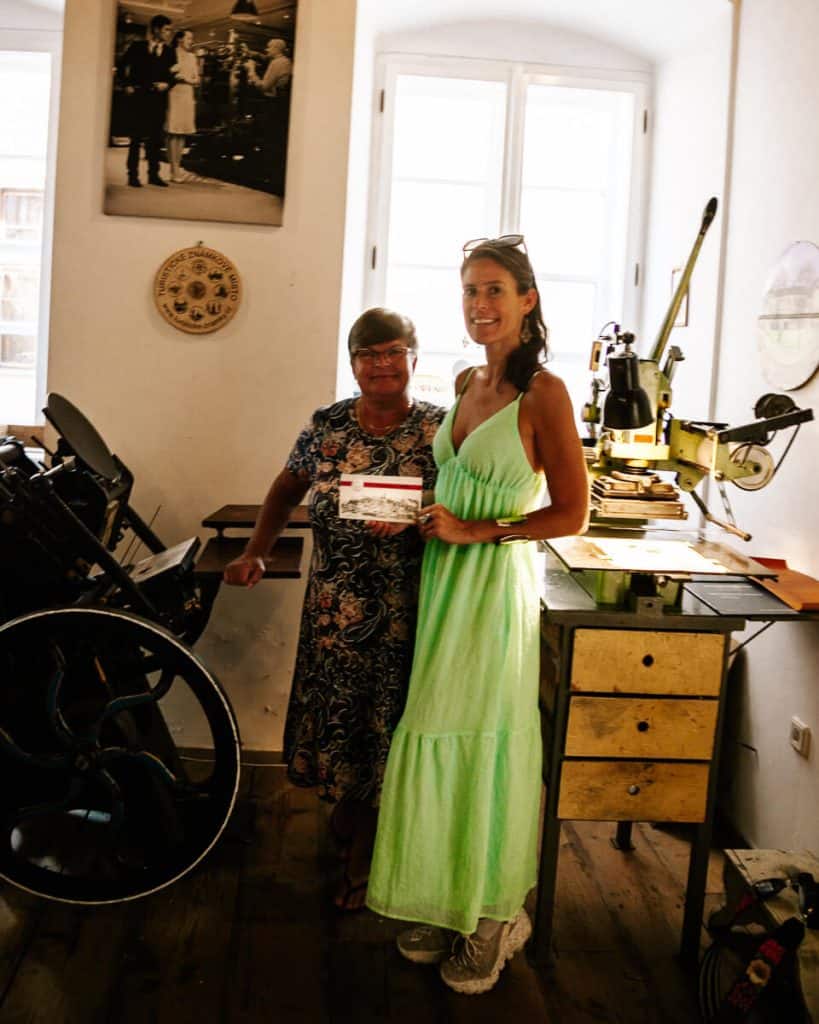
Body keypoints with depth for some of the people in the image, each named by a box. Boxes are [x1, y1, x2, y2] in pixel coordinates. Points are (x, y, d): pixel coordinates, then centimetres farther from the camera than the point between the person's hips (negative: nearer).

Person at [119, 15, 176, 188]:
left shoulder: (169, 51, 9)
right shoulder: (138, 46, 2)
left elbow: (174, 75, 9)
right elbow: (123, 66, 6)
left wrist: (167, 84, -10)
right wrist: (128, 85, -2)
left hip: (158, 98, 3)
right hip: (139, 96, -3)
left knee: (156, 137, 6)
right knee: (137, 137, -1)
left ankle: (154, 174, 12)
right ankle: (133, 175, 3)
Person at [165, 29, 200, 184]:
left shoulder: (192, 56, 18)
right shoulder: (172, 54, -2)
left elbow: (196, 79, 15)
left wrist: (185, 78, -2)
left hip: (188, 96, 6)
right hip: (174, 94, -6)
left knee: (182, 133, 4)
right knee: (174, 132, -9)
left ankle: (177, 167, 6)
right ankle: (174, 170, -10)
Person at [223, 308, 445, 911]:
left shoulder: (442, 430, -5)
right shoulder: (328, 425, 2)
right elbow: (287, 489, 12)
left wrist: (410, 521, -23)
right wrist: (257, 552, 0)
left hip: (405, 613, -2)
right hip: (334, 610, 2)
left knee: (385, 722, 7)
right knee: (337, 716, 11)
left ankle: (362, 857, 25)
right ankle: (346, 811, 41)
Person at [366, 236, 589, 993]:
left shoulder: (542, 392, -12)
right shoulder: (467, 383, 10)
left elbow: (572, 513, -13)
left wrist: (476, 531, -16)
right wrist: (420, 520, 4)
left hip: (495, 586, -7)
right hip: (441, 580, 7)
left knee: (481, 749, 3)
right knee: (440, 744, 12)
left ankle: (494, 918, 22)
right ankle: (448, 906, 28)